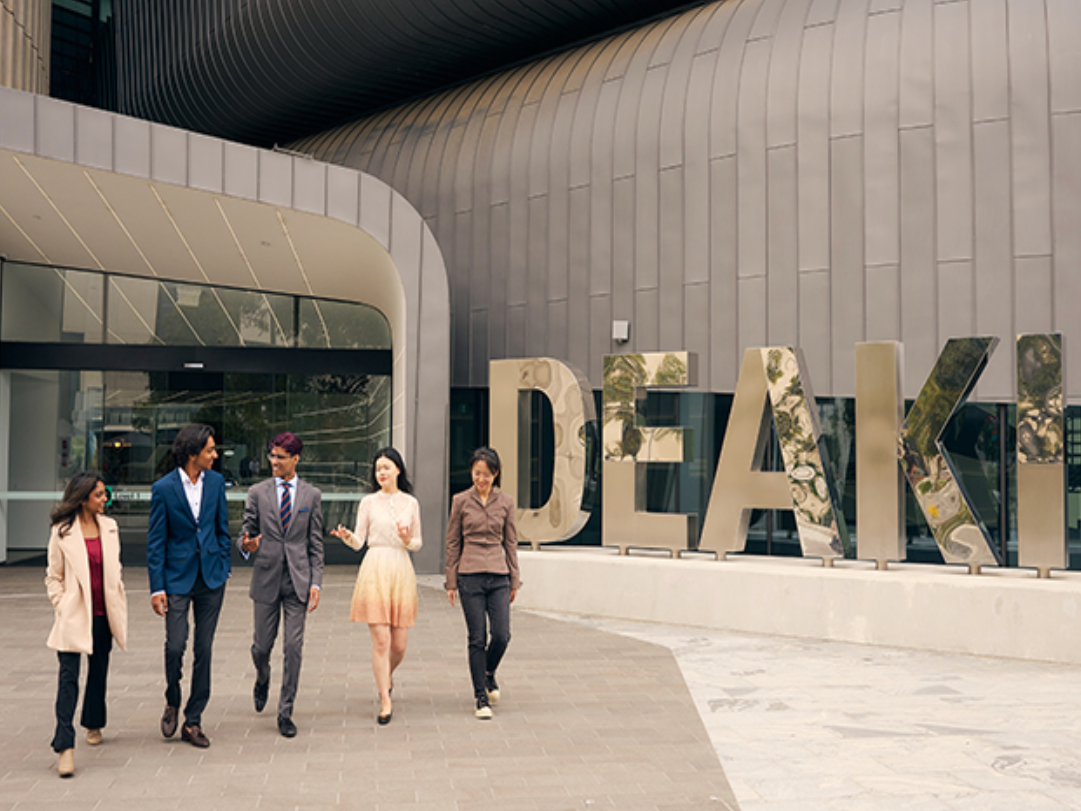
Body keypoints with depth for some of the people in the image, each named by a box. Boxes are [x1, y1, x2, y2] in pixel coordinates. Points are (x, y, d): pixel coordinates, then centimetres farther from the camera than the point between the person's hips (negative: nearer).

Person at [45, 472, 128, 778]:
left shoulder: (109, 527, 9)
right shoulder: (62, 531, -5)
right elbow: (53, 576, 1)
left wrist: (119, 605, 11)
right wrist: (62, 607, -9)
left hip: (103, 613, 5)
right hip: (75, 615, -5)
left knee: (99, 670, 16)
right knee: (68, 675, -11)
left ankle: (93, 724, 37)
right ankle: (65, 746, -13)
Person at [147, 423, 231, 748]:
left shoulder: (215, 481, 3)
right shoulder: (163, 488, -8)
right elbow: (155, 541, -6)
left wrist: (223, 568, 7)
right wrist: (156, 587, -9)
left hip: (211, 577, 3)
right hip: (177, 578, -3)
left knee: (204, 650, 5)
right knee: (175, 645, -8)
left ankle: (193, 722, 14)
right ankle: (172, 702, 21)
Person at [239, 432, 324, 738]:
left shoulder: (312, 495, 5)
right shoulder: (257, 493, 4)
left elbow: (315, 544, 6)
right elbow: (247, 533, 6)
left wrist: (315, 583, -1)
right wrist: (246, 545, -19)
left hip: (298, 580, 0)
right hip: (266, 578, 1)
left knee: (293, 648, -3)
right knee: (262, 646, 7)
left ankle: (285, 713, 8)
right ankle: (262, 679, 42)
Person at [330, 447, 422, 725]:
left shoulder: (411, 503, 9)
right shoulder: (368, 502, 5)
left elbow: (418, 543, 13)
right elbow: (358, 542, 2)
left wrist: (408, 540, -9)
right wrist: (347, 536, -20)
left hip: (401, 571, 2)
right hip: (375, 569, -2)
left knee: (399, 644, 4)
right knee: (381, 640, -7)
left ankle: (386, 677, 36)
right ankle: (386, 701, 2)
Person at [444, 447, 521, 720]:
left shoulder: (506, 502, 5)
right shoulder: (461, 501, 1)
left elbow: (511, 543, 11)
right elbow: (453, 543, 5)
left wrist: (514, 581, 10)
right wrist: (451, 581, 3)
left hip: (498, 577, 2)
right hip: (470, 576, -1)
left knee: (502, 635, -6)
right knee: (477, 638, -1)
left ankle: (488, 673, 26)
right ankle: (481, 698, 11)